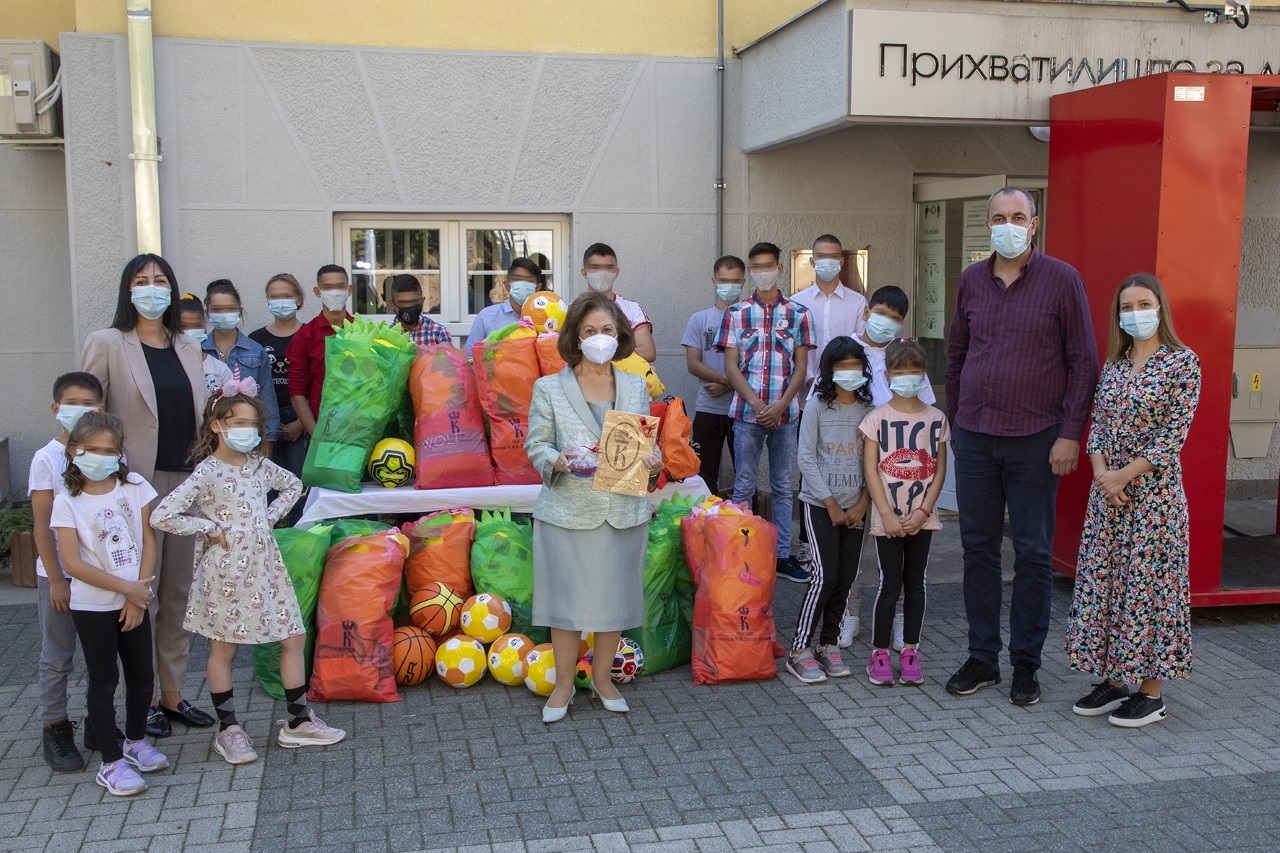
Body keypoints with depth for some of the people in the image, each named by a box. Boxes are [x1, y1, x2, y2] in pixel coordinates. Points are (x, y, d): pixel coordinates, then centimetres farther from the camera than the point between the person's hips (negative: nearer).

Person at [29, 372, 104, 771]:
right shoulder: (47, 459, -9)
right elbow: (42, 525, -9)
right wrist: (56, 579, -11)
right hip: (60, 574, -3)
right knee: (57, 658, 8)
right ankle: (55, 729, 19)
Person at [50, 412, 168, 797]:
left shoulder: (136, 487, -2)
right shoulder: (67, 502, -11)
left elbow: (148, 542, -1)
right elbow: (72, 564, -14)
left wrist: (139, 596, -8)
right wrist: (127, 588, -15)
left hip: (135, 601, 3)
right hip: (93, 606, -3)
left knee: (142, 676, 13)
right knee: (104, 681, 4)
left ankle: (136, 740, 35)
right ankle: (111, 763, 14)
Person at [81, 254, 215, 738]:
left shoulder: (189, 348, 13)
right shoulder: (107, 344, -2)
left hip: (186, 481, 5)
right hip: (137, 484, -5)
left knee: (179, 592, 10)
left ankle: (173, 694, 20)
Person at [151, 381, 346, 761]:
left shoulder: (260, 465, 5)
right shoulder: (207, 472, -14)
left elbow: (293, 485, 25)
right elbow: (162, 516, -20)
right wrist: (209, 527, -14)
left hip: (264, 567, 6)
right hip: (226, 572, -6)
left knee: (293, 638, 8)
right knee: (224, 648, 7)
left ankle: (298, 721, 19)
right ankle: (228, 729, 20)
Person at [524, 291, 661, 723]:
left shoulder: (635, 387, 7)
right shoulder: (549, 388, -2)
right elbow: (535, 445, -2)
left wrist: (653, 459, -12)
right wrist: (557, 461, -23)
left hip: (624, 510, 3)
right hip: (568, 511, -3)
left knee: (615, 594, 11)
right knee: (566, 595, 6)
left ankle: (602, 677, 31)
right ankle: (564, 683, 24)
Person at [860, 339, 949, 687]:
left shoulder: (936, 419, 3)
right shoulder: (877, 418, -3)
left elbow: (940, 470, 3)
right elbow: (871, 471, -6)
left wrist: (923, 511, -8)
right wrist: (888, 515, -13)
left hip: (922, 518, 2)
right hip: (887, 518, -2)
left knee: (916, 583, 8)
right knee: (890, 585, -2)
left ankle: (910, 651, 19)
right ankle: (879, 653, 10)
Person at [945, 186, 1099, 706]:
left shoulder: (1062, 280, -4)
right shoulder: (971, 280, 8)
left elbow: (1084, 362, -4)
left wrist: (1070, 434, -10)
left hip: (1034, 441, -4)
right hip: (974, 438, 4)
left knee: (1032, 555, 4)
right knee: (978, 549, 9)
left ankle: (1025, 664, 16)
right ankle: (982, 658, 20)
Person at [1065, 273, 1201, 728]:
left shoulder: (1182, 362, -7)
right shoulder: (1113, 365, 11)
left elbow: (1174, 432, -12)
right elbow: (1097, 425, 9)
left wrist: (1124, 475, -15)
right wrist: (1102, 472, -7)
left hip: (1153, 491, -6)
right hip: (1107, 490, 6)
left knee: (1148, 583, -2)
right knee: (1103, 580, 8)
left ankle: (1152, 692, 9)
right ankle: (1113, 679, 20)